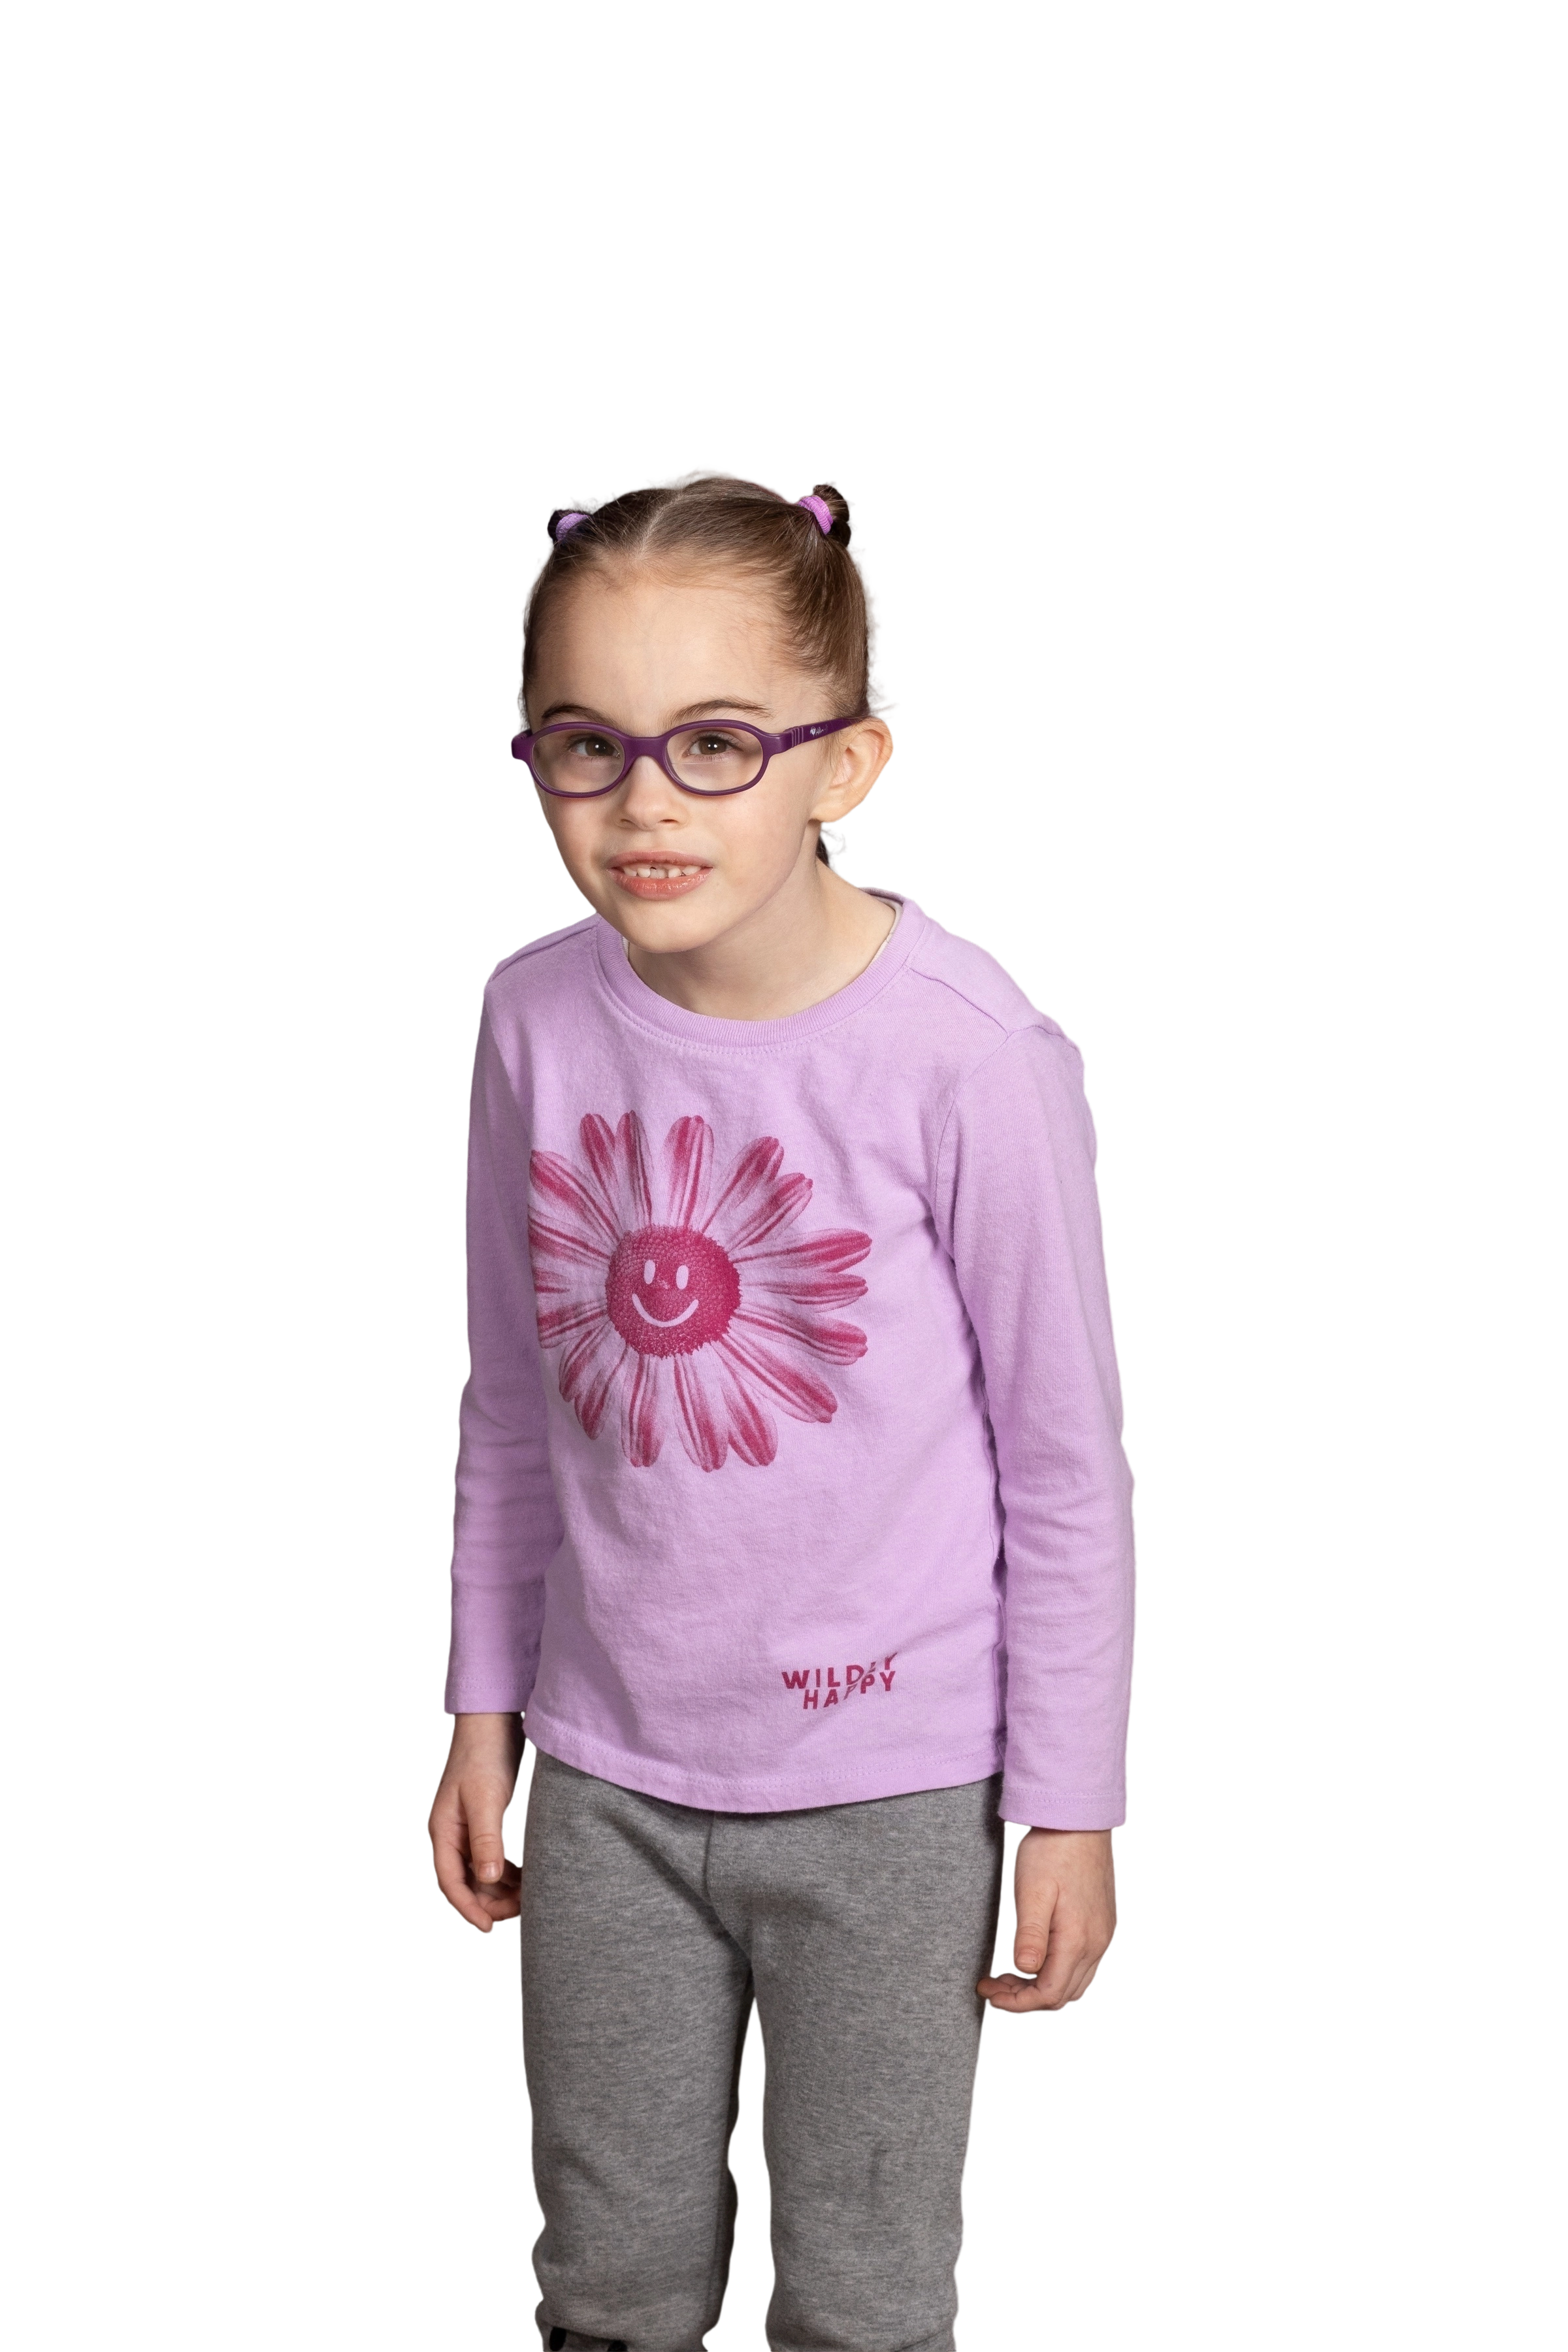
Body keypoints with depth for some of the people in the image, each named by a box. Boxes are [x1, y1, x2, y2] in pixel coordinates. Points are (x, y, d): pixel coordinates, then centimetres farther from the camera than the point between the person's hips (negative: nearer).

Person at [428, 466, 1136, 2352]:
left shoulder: (967, 1052, -20)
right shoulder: (534, 1016, -6)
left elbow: (1068, 1463, -10)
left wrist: (1068, 1807, -6)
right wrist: (485, 1712, 12)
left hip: (890, 1787, -3)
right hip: (606, 1771, 4)